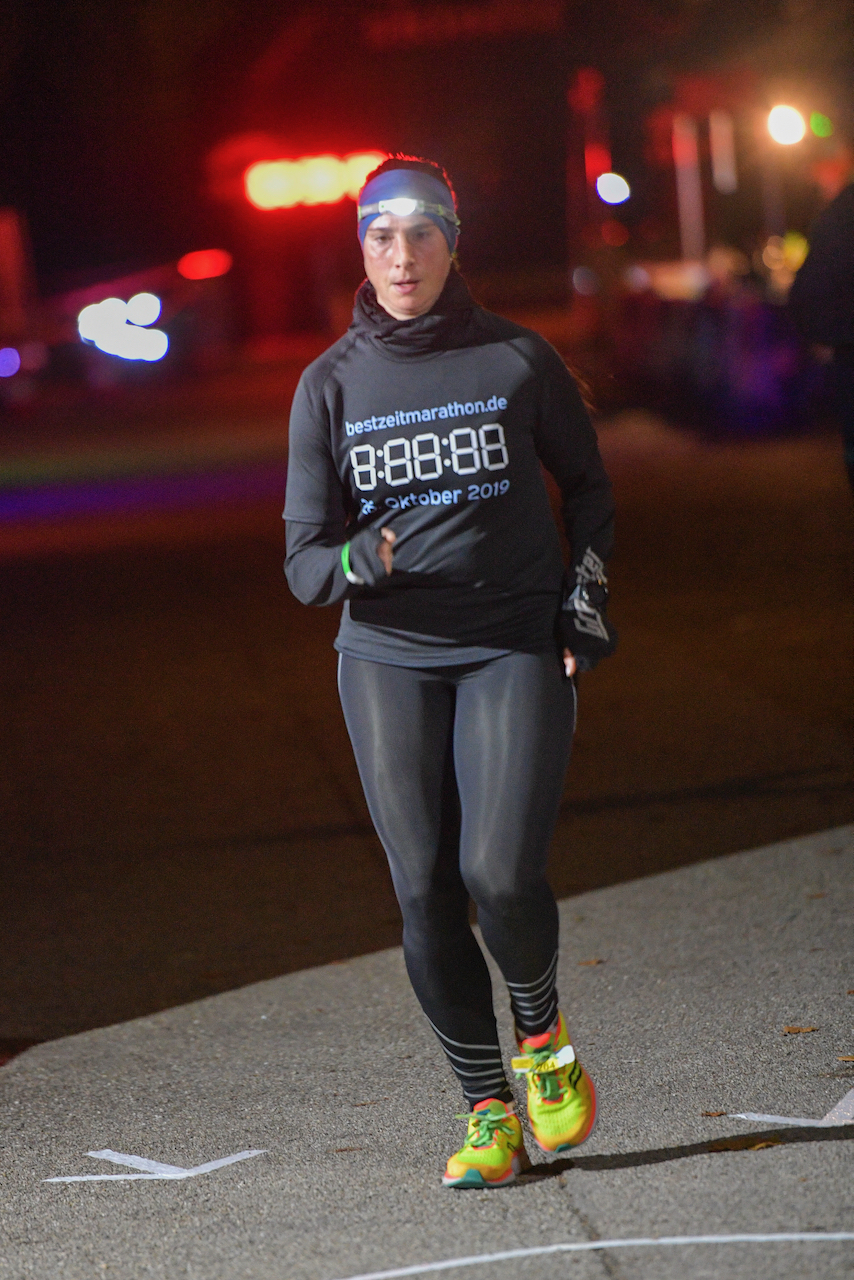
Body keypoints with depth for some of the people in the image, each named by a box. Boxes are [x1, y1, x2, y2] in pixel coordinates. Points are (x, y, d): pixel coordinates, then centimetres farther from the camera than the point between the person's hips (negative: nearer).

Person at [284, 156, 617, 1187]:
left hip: (516, 646, -2)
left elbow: (585, 484, 16)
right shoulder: (331, 384, 2)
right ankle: (486, 1111, 11)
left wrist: (586, 592, 6)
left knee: (500, 873, -16)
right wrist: (358, 561, -20)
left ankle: (542, 1034, 15)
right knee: (424, 892, -3)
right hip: (388, 657, 2)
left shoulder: (517, 359, 0)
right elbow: (304, 563, 1)